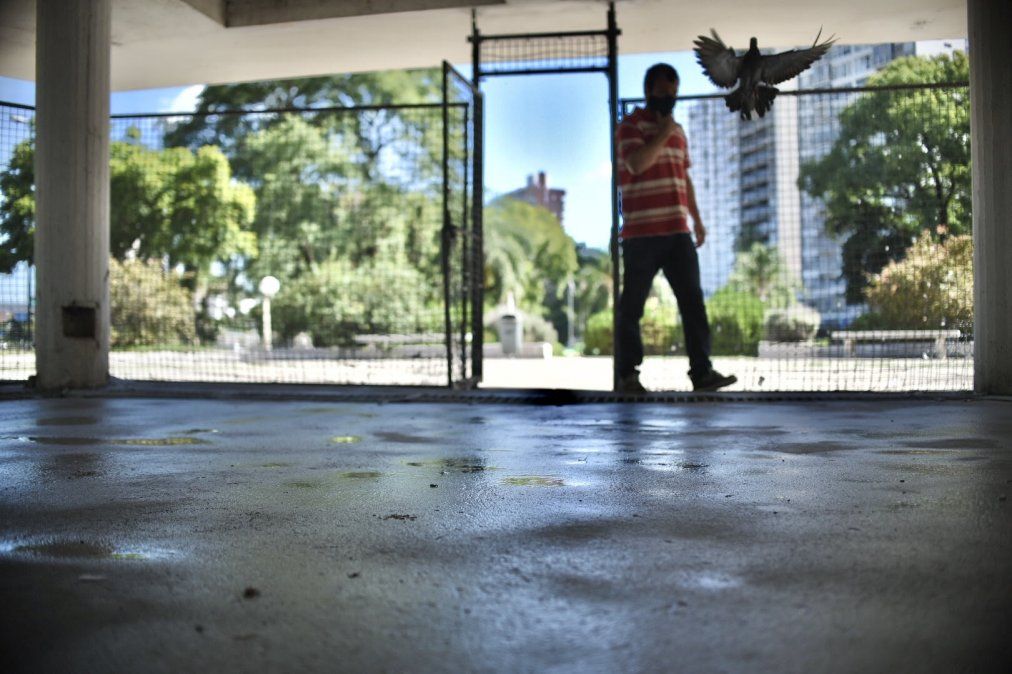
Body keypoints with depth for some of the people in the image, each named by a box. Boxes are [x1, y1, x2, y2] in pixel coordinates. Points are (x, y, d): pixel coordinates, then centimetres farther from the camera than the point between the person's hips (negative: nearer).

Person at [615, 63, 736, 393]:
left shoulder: (677, 130, 20)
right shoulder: (631, 125, -1)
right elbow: (637, 163, -20)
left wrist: (697, 219, 21)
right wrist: (663, 134, -10)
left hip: (678, 232, 6)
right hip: (641, 233, -6)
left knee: (693, 300, 0)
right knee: (632, 305, 1)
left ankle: (702, 371, 2)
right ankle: (627, 374, 9)